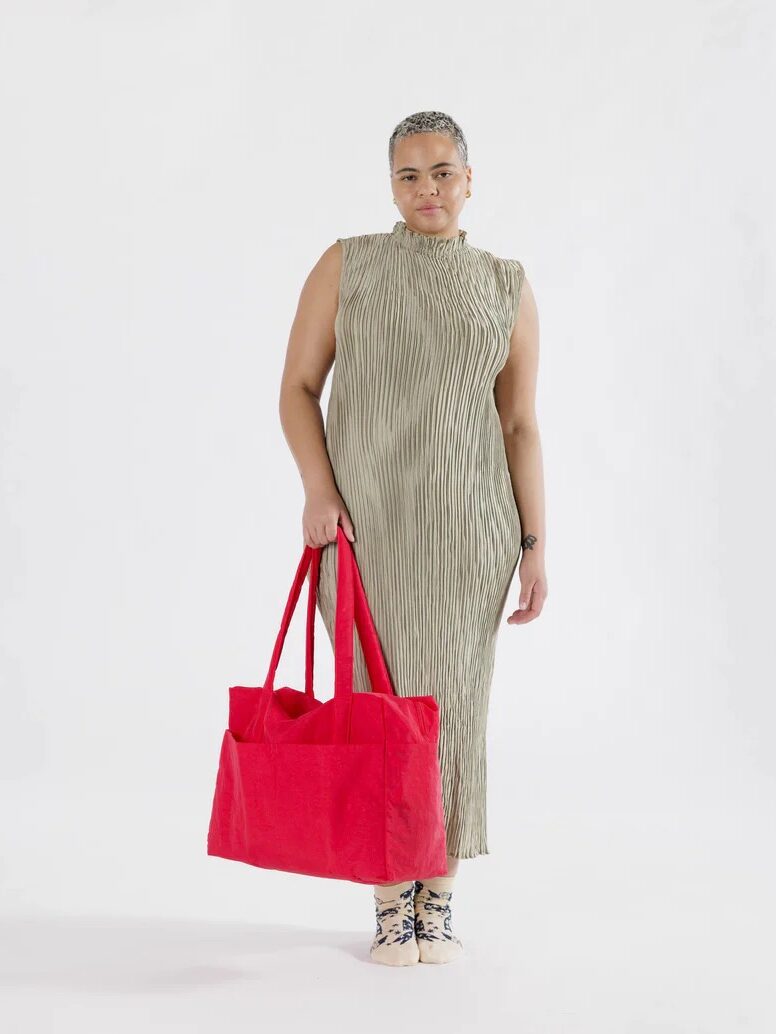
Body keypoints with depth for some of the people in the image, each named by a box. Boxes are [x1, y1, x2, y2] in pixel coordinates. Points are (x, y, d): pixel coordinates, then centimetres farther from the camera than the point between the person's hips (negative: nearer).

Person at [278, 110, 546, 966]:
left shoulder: (506, 287, 6)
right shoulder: (346, 265, 3)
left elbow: (520, 426, 5)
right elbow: (298, 387, 2)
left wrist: (534, 546, 1)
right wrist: (319, 492, -12)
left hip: (465, 524, 1)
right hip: (363, 518, -1)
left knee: (452, 701, 3)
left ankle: (439, 898, 17)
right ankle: (391, 901, 13)